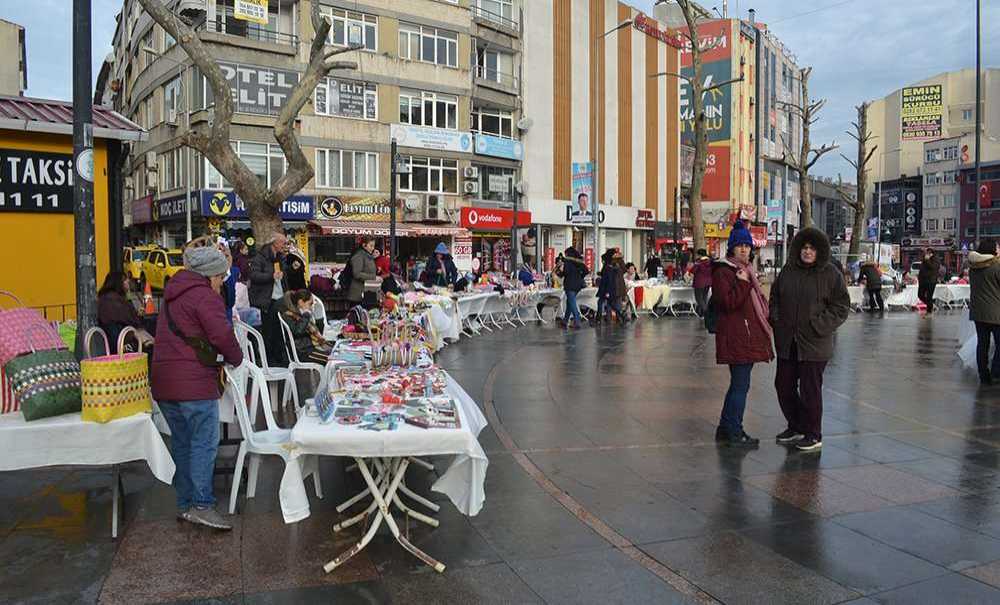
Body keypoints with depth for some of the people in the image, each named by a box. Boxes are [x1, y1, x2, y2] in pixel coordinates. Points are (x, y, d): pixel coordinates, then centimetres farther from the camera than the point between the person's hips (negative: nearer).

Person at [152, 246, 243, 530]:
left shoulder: (173, 295, 20)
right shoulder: (205, 296, -10)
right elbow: (223, 336, -18)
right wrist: (236, 359, 1)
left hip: (163, 382, 9)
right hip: (193, 383, -9)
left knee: (181, 443, 14)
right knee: (204, 443, -5)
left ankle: (184, 504, 20)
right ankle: (201, 505, -6)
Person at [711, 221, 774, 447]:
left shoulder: (747, 271, 19)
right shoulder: (722, 272, -10)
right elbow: (728, 303, -20)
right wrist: (742, 283, -21)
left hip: (749, 336, 10)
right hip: (735, 337, -10)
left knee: (739, 383, 14)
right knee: (741, 384, -6)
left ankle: (725, 429, 23)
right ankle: (734, 432, 4)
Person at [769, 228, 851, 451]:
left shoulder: (830, 274, -4)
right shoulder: (787, 271, 8)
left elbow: (841, 306, -4)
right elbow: (775, 298, 19)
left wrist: (819, 326, -13)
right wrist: (776, 320, 4)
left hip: (815, 343, -5)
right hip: (787, 342, 5)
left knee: (810, 389, 0)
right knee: (783, 385, 12)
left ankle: (813, 435, 16)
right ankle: (795, 427, 30)